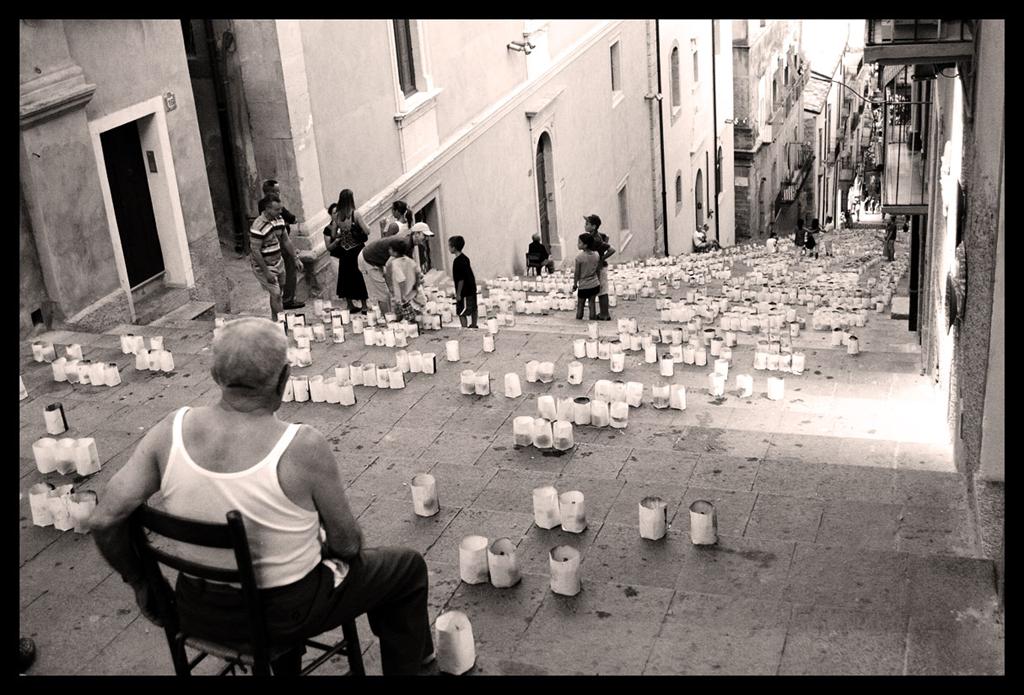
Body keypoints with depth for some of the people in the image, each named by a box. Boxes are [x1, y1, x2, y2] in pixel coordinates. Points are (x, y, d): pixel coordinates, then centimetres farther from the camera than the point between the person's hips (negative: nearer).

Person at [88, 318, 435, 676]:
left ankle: (285, 669, 52)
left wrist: (143, 586, 2)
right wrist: (329, 550, 9)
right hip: (284, 616, -5)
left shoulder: (172, 430, -15)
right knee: (408, 566, 19)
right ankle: (411, 663, 35)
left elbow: (104, 521, -13)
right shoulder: (303, 448, -27)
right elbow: (347, 542, -15)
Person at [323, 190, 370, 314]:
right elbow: (367, 231, -14)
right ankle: (364, 306, 8)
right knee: (360, 276, 5)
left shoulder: (337, 216, -3)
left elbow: (333, 236, 4)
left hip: (344, 251, 3)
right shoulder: (355, 214, -14)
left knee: (346, 276, 14)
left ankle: (350, 305, 20)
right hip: (357, 249, -3)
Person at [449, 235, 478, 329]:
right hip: (472, 289, 10)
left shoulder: (457, 261, -21)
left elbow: (461, 279, -22)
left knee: (462, 313, -4)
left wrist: (458, 293, -16)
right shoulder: (465, 258, 6)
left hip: (465, 292, -10)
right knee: (473, 310, 20)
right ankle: (473, 326, 33)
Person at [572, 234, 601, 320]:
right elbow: (598, 271, 5)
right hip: (595, 285, 4)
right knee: (592, 304, 13)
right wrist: (599, 282, 17)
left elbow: (577, 273, -12)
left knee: (580, 305, 10)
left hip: (583, 286, -4)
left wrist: (575, 284, 1)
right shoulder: (596, 255, -4)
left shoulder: (579, 256, -19)